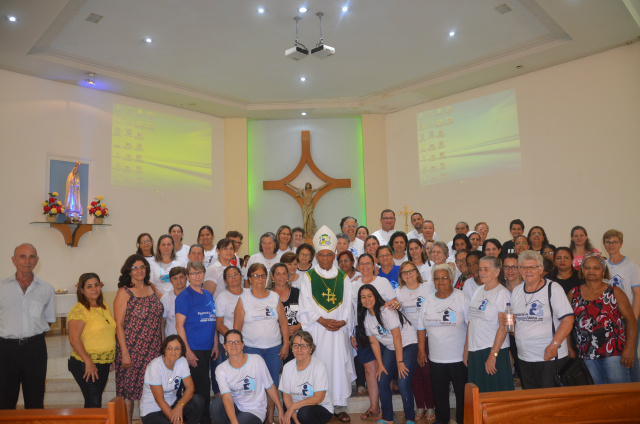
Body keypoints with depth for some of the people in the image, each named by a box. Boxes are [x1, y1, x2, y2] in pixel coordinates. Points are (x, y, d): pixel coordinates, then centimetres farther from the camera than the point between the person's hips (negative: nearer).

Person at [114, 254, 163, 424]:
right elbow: (119, 324, -10)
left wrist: (162, 345, 11)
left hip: (153, 349, 4)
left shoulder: (151, 287, 7)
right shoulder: (124, 292, -7)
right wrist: (124, 353, -14)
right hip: (132, 348, -4)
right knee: (128, 390, 4)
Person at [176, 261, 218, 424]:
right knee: (202, 386, -2)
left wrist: (215, 344, 11)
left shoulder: (208, 295, 11)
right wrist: (187, 351, -15)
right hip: (193, 349, -6)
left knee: (203, 386, 14)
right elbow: (179, 325, -11)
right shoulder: (184, 296, -8)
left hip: (207, 349, 6)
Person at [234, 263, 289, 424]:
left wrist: (285, 344, 3)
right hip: (251, 348, -2)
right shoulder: (243, 299, 0)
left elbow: (283, 323, 9)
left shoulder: (275, 298, 7)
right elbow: (237, 327, 1)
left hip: (274, 348, 2)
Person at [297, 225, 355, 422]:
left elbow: (347, 303, 6)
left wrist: (343, 321, -10)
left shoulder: (343, 277, 9)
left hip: (339, 328, 2)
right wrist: (322, 320, -13)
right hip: (316, 328, -1)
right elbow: (306, 304, -3)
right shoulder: (308, 277, 3)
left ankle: (340, 406, 11)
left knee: (339, 364, 1)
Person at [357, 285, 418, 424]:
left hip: (407, 344, -7)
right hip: (389, 348, 7)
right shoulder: (365, 317, 0)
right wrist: (380, 364, -1)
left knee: (403, 384, -15)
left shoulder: (386, 311, -21)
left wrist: (400, 361, -21)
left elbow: (397, 336, -22)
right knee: (382, 382, 1)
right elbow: (374, 342, 4)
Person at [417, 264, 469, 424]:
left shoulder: (462, 298, -6)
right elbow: (421, 327, 12)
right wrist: (421, 350, 9)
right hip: (435, 358, 4)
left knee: (462, 392, 8)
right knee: (439, 391, 15)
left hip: (459, 357, -4)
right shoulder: (429, 300, 6)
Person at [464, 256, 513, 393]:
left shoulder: (502, 293, -9)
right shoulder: (478, 291, 11)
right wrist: (466, 349, 10)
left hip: (494, 350, -6)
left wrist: (493, 355, -18)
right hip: (474, 350, 6)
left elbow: (503, 327, -14)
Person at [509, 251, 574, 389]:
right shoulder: (516, 291, 10)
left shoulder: (553, 288, -7)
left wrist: (554, 345, -21)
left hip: (550, 358, -5)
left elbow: (568, 320, -13)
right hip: (524, 358, 6)